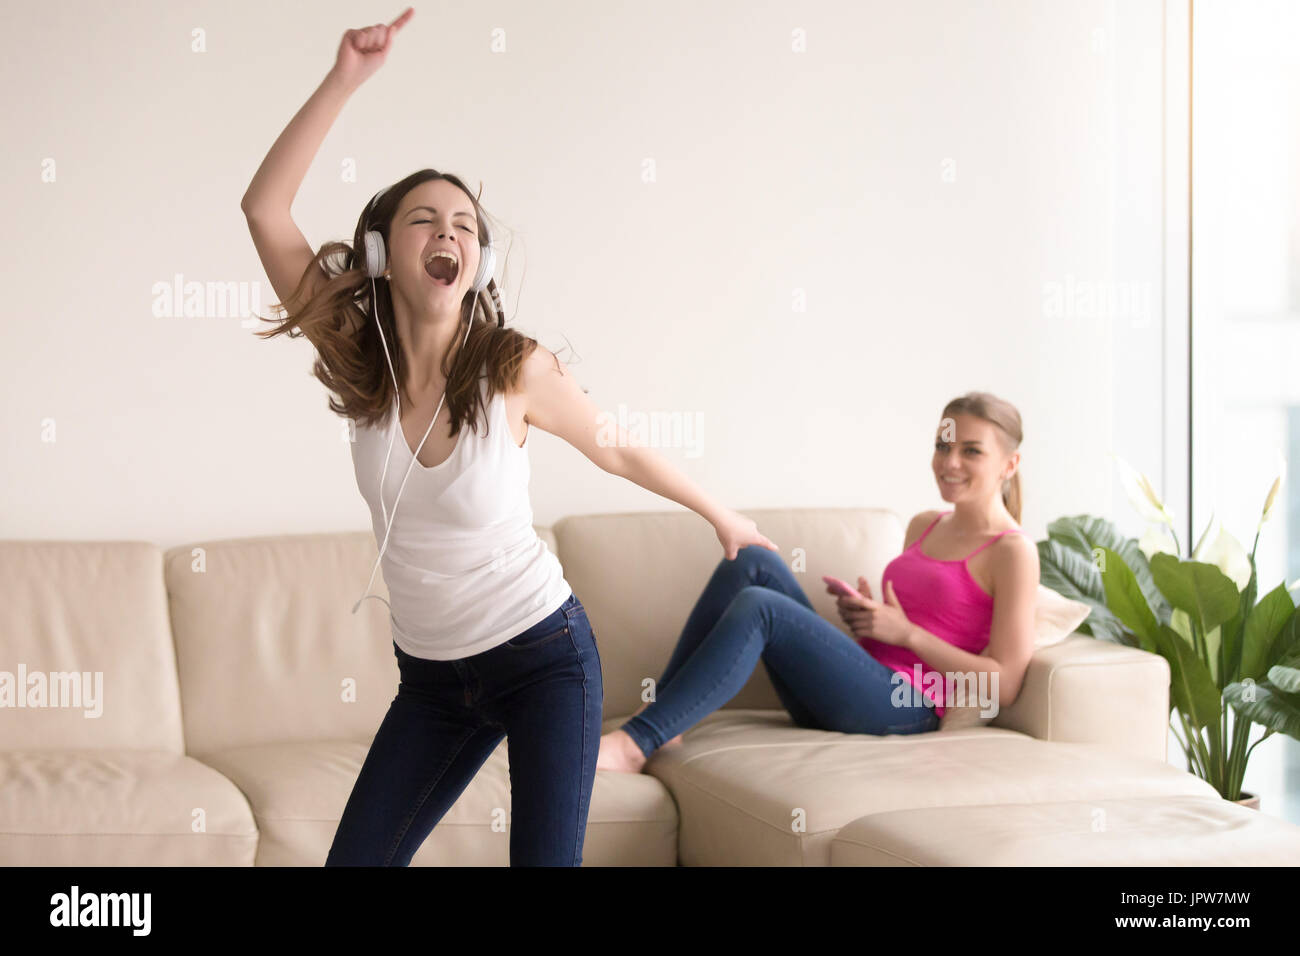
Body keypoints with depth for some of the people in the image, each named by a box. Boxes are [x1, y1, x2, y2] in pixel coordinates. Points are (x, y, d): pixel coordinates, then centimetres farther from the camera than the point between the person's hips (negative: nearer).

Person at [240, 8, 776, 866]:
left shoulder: (515, 369, -14)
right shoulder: (361, 369, -8)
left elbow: (619, 450, 5)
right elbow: (264, 207, -15)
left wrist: (722, 516, 17)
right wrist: (346, 79, -21)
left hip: (544, 658, -3)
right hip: (431, 675, 3)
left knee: (546, 858, -9)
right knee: (354, 860, 4)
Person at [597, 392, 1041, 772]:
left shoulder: (1013, 552, -3)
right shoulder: (923, 526, 20)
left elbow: (1003, 684, -9)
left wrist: (905, 632, -11)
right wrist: (866, 614, 7)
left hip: (904, 709, -7)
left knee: (756, 606, -25)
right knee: (753, 561, -10)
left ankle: (634, 743, -30)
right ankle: (659, 709, -16)